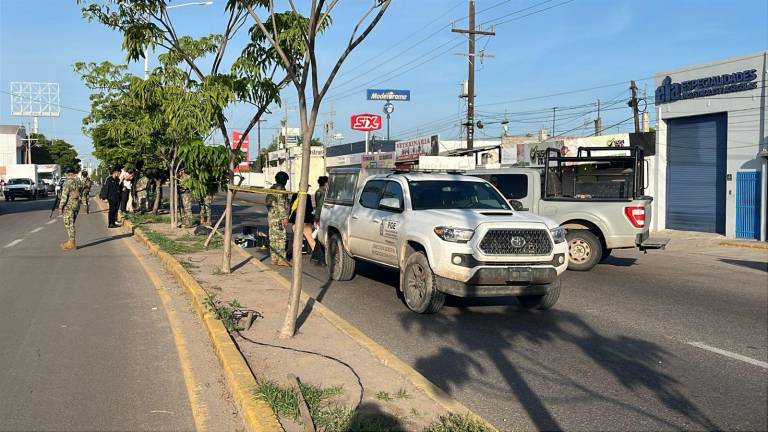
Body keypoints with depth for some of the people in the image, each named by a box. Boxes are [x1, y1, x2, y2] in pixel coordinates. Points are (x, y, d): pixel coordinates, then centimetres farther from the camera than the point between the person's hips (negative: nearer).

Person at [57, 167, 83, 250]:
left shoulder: (68, 182, -14)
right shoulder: (79, 182, 8)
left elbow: (64, 196, -17)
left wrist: (60, 207, -12)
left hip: (68, 206, -7)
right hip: (77, 205, 7)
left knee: (69, 225, -2)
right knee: (71, 224, 16)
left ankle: (71, 244, -1)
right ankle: (70, 242, 21)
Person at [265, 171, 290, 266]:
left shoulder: (272, 188, 16)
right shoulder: (280, 188, -12)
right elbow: (281, 204, -18)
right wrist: (285, 217, -17)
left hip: (271, 216, 9)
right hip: (278, 216, -9)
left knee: (273, 237, 10)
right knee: (280, 237, -6)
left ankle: (274, 258, 14)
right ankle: (281, 259, -5)